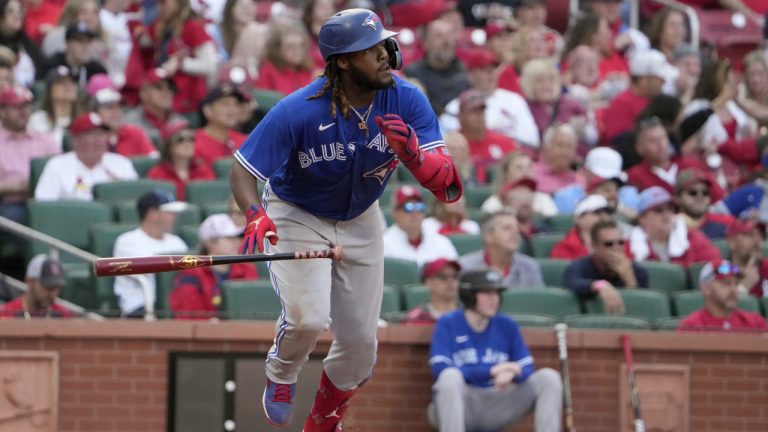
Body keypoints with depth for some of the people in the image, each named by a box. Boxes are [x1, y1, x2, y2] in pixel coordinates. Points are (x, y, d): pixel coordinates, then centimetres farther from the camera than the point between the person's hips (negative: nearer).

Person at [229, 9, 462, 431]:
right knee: (308, 317, -25)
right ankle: (280, 376, 10)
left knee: (360, 343, 6)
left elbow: (450, 190, -26)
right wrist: (255, 214, -45)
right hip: (297, 217, -4)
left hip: (360, 222, 4)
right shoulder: (297, 112, -31)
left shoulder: (407, 103, -23)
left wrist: (413, 153, -46)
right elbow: (242, 171, -23)